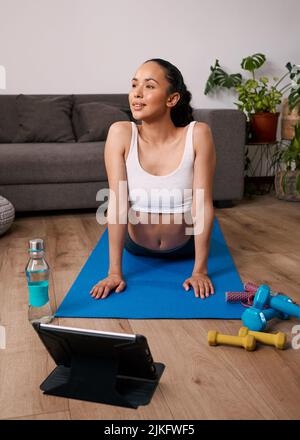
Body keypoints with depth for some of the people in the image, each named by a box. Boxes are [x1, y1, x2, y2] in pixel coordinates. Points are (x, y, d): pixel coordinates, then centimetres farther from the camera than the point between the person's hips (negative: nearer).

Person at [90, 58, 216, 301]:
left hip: (185, 245, 0)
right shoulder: (120, 133, -26)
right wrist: (115, 272, -24)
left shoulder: (198, 134, -28)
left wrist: (200, 271, -23)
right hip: (137, 244, 1)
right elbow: (118, 203, -26)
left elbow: (203, 205, -25)